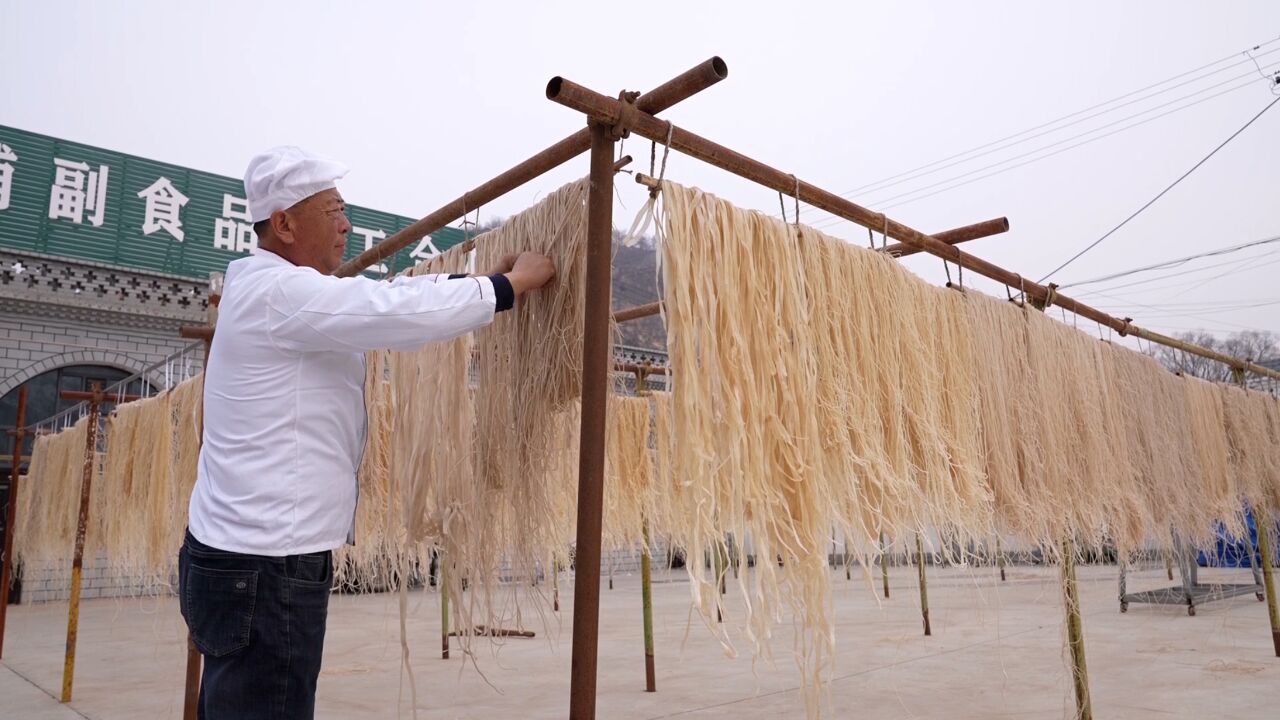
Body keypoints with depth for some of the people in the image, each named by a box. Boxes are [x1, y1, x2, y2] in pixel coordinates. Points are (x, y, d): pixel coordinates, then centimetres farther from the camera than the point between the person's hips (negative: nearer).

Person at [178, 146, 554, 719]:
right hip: (266, 563, -10)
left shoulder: (270, 290, 15)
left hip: (246, 551, 10)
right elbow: (406, 313, -23)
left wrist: (483, 277, 8)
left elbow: (390, 298, 15)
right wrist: (514, 283, -10)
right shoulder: (279, 292, -17)